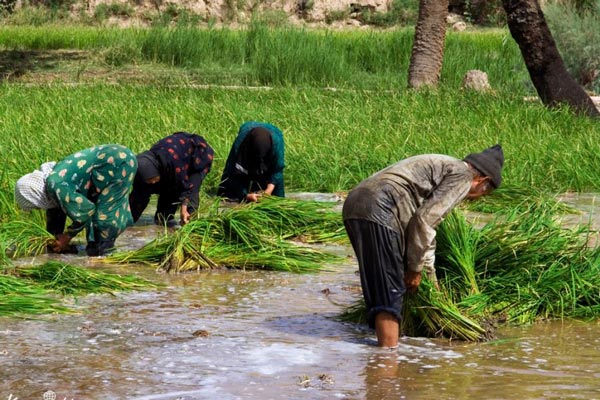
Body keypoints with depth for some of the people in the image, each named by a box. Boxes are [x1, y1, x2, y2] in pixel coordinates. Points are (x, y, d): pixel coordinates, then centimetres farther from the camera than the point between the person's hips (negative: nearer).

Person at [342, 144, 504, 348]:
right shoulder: (461, 175, 2)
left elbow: (426, 231, 42)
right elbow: (424, 220, -10)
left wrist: (433, 285, 49)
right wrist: (415, 268, 1)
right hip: (379, 211, -10)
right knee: (389, 293, -8)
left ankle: (386, 349, 21)